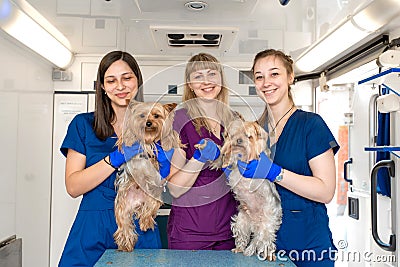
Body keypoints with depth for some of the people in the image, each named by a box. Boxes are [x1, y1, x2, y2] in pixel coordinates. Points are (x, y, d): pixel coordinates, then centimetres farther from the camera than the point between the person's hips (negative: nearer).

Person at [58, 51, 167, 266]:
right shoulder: (83, 124, 0)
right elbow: (73, 187, -9)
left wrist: (163, 166, -16)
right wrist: (117, 158, -19)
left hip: (140, 231, 1)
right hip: (93, 232, 0)